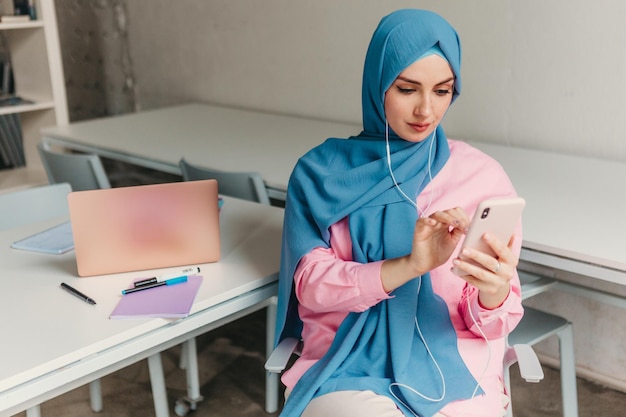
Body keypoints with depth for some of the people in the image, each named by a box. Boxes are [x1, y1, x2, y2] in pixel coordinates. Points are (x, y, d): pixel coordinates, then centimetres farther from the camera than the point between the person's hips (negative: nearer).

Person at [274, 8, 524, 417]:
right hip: (345, 367, -1)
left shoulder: (483, 175, 0)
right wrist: (408, 266, -22)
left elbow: (494, 322, 0)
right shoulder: (321, 171, 1)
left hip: (454, 372, 1)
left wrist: (494, 294, -24)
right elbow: (311, 284, -7)